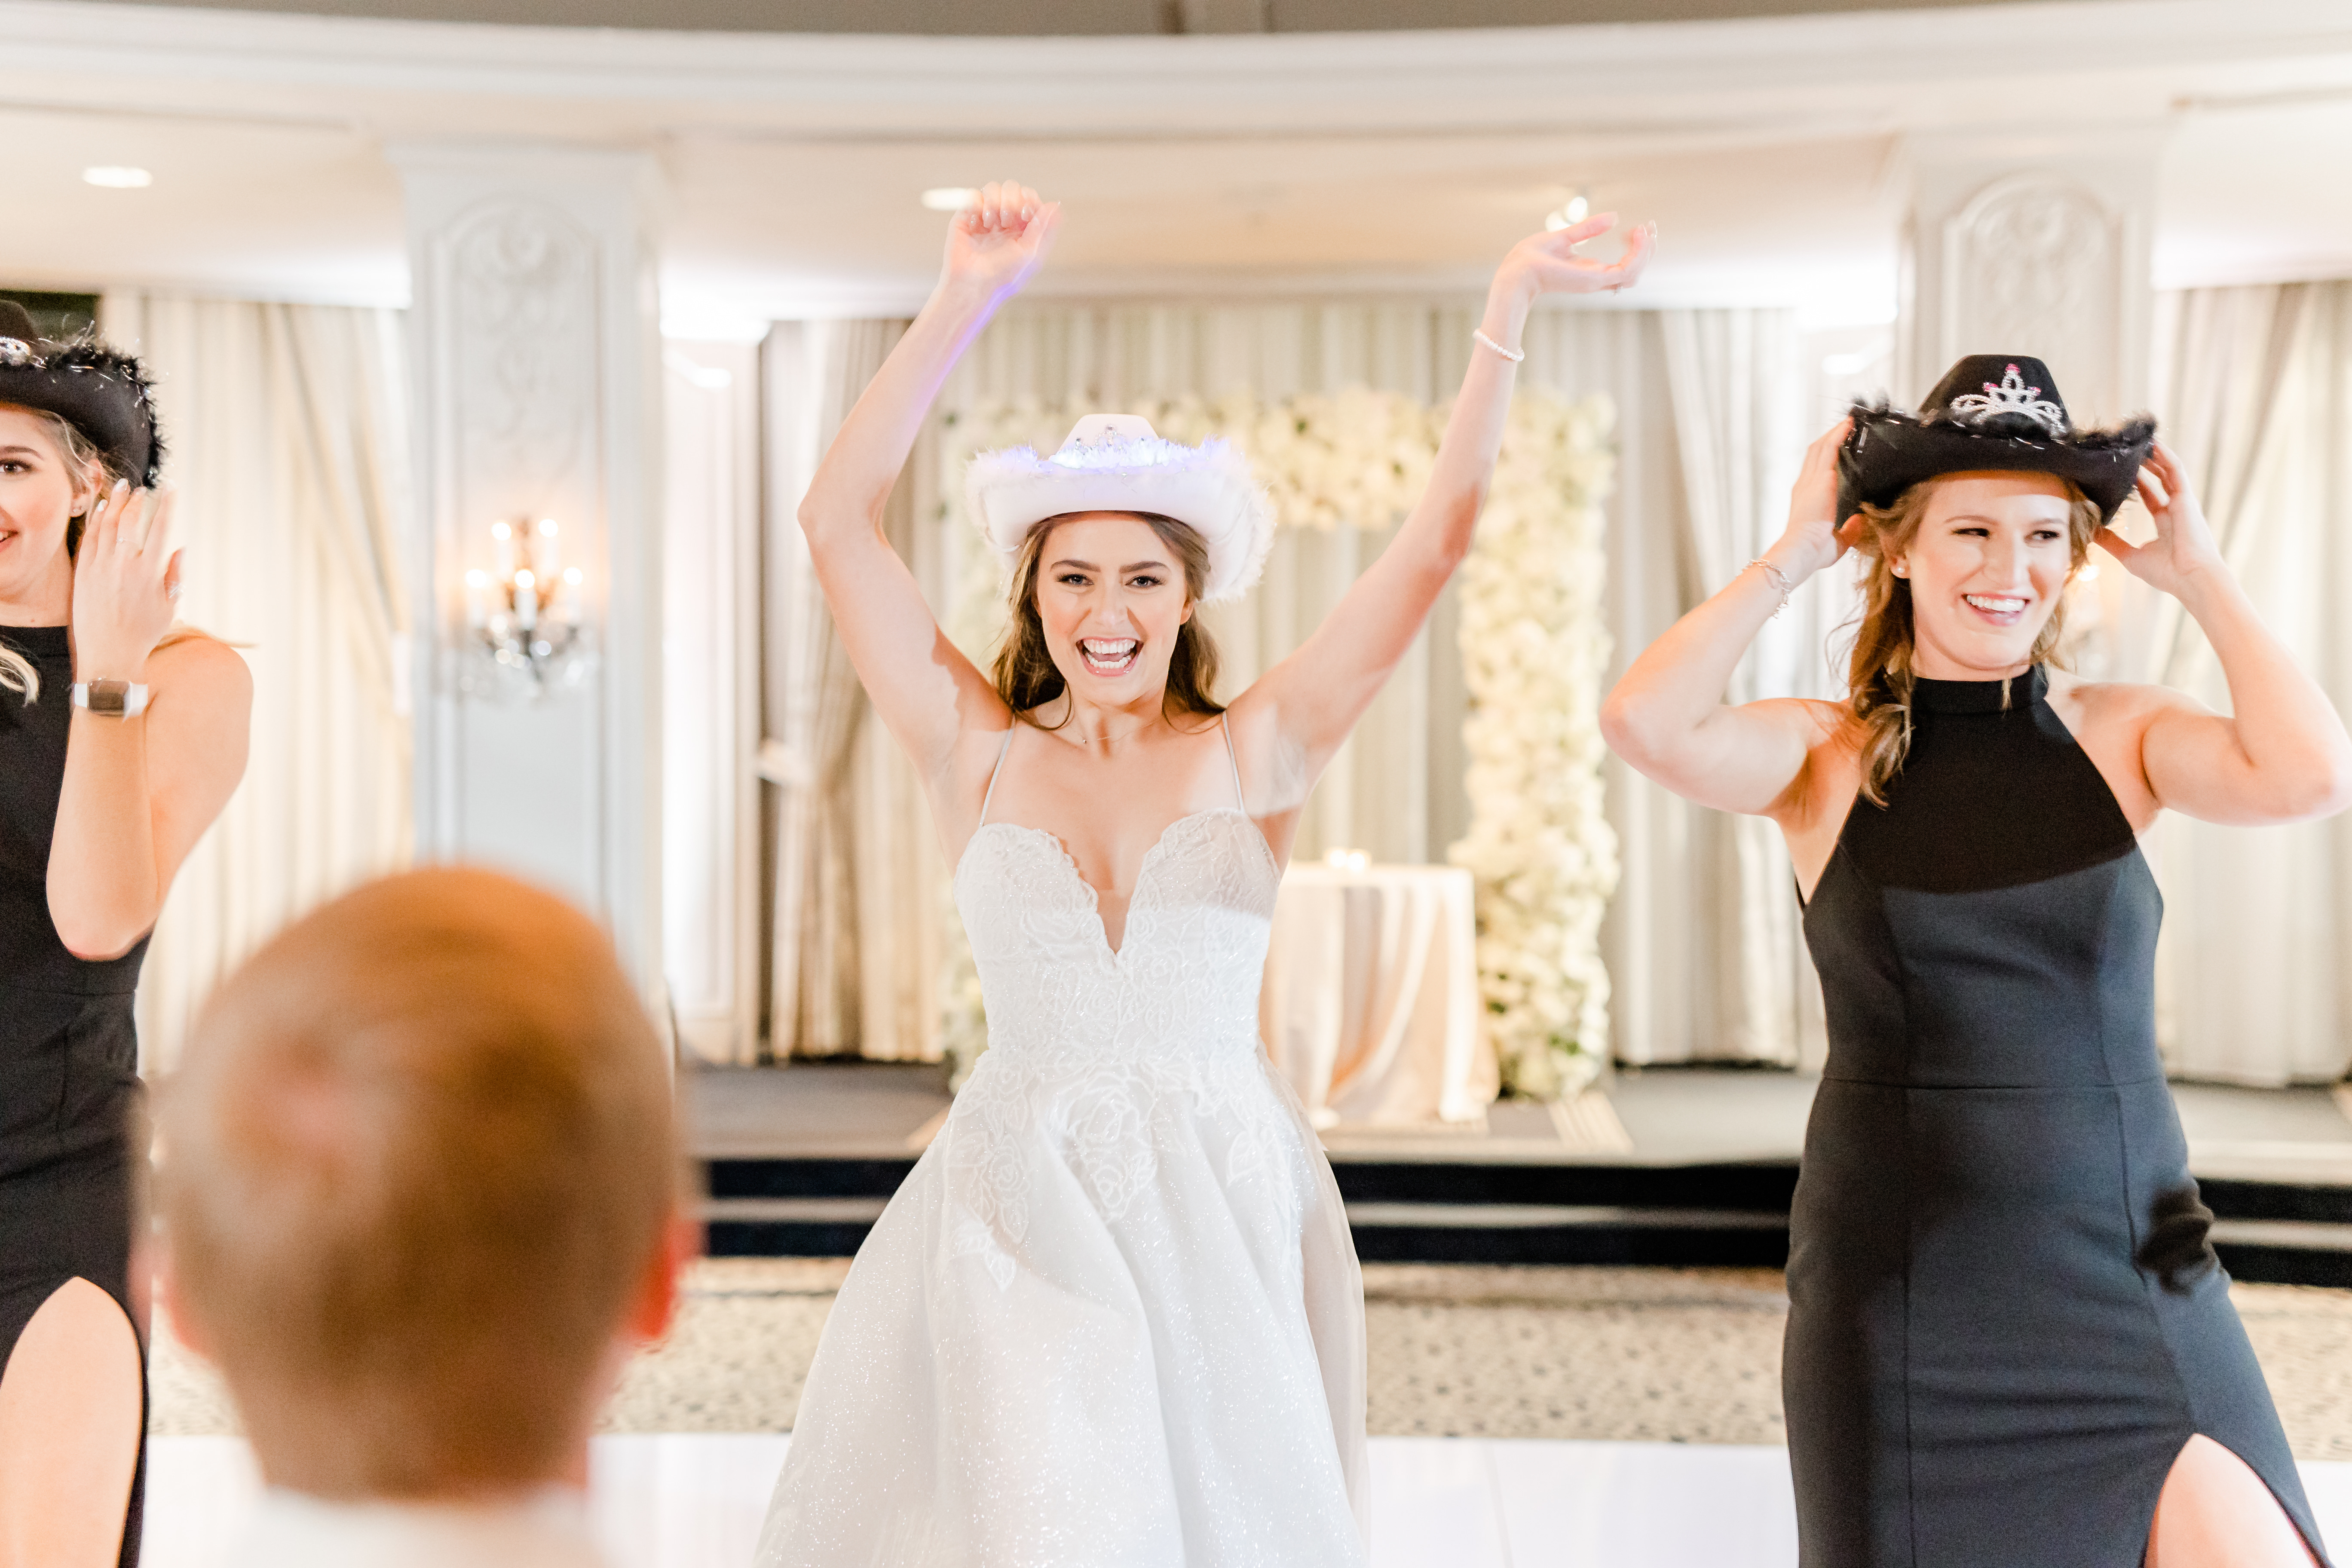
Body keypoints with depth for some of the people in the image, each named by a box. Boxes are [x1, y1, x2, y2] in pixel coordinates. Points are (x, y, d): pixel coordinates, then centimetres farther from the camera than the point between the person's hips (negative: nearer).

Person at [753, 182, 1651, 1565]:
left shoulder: (1256, 757, 2)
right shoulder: (983, 757, 2)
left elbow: (1435, 542, -4)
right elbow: (841, 523, -3)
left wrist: (1510, 311, -12)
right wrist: (964, 306, -9)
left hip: (1224, 1214, 1)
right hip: (1024, 1213, -1)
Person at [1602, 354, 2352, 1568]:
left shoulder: (2123, 736, 2)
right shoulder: (1827, 755, -2)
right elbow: (1646, 726, -21)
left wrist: (2200, 577, -5)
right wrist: (1790, 559, -9)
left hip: (2131, 1280, 1)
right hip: (1899, 1288, -1)